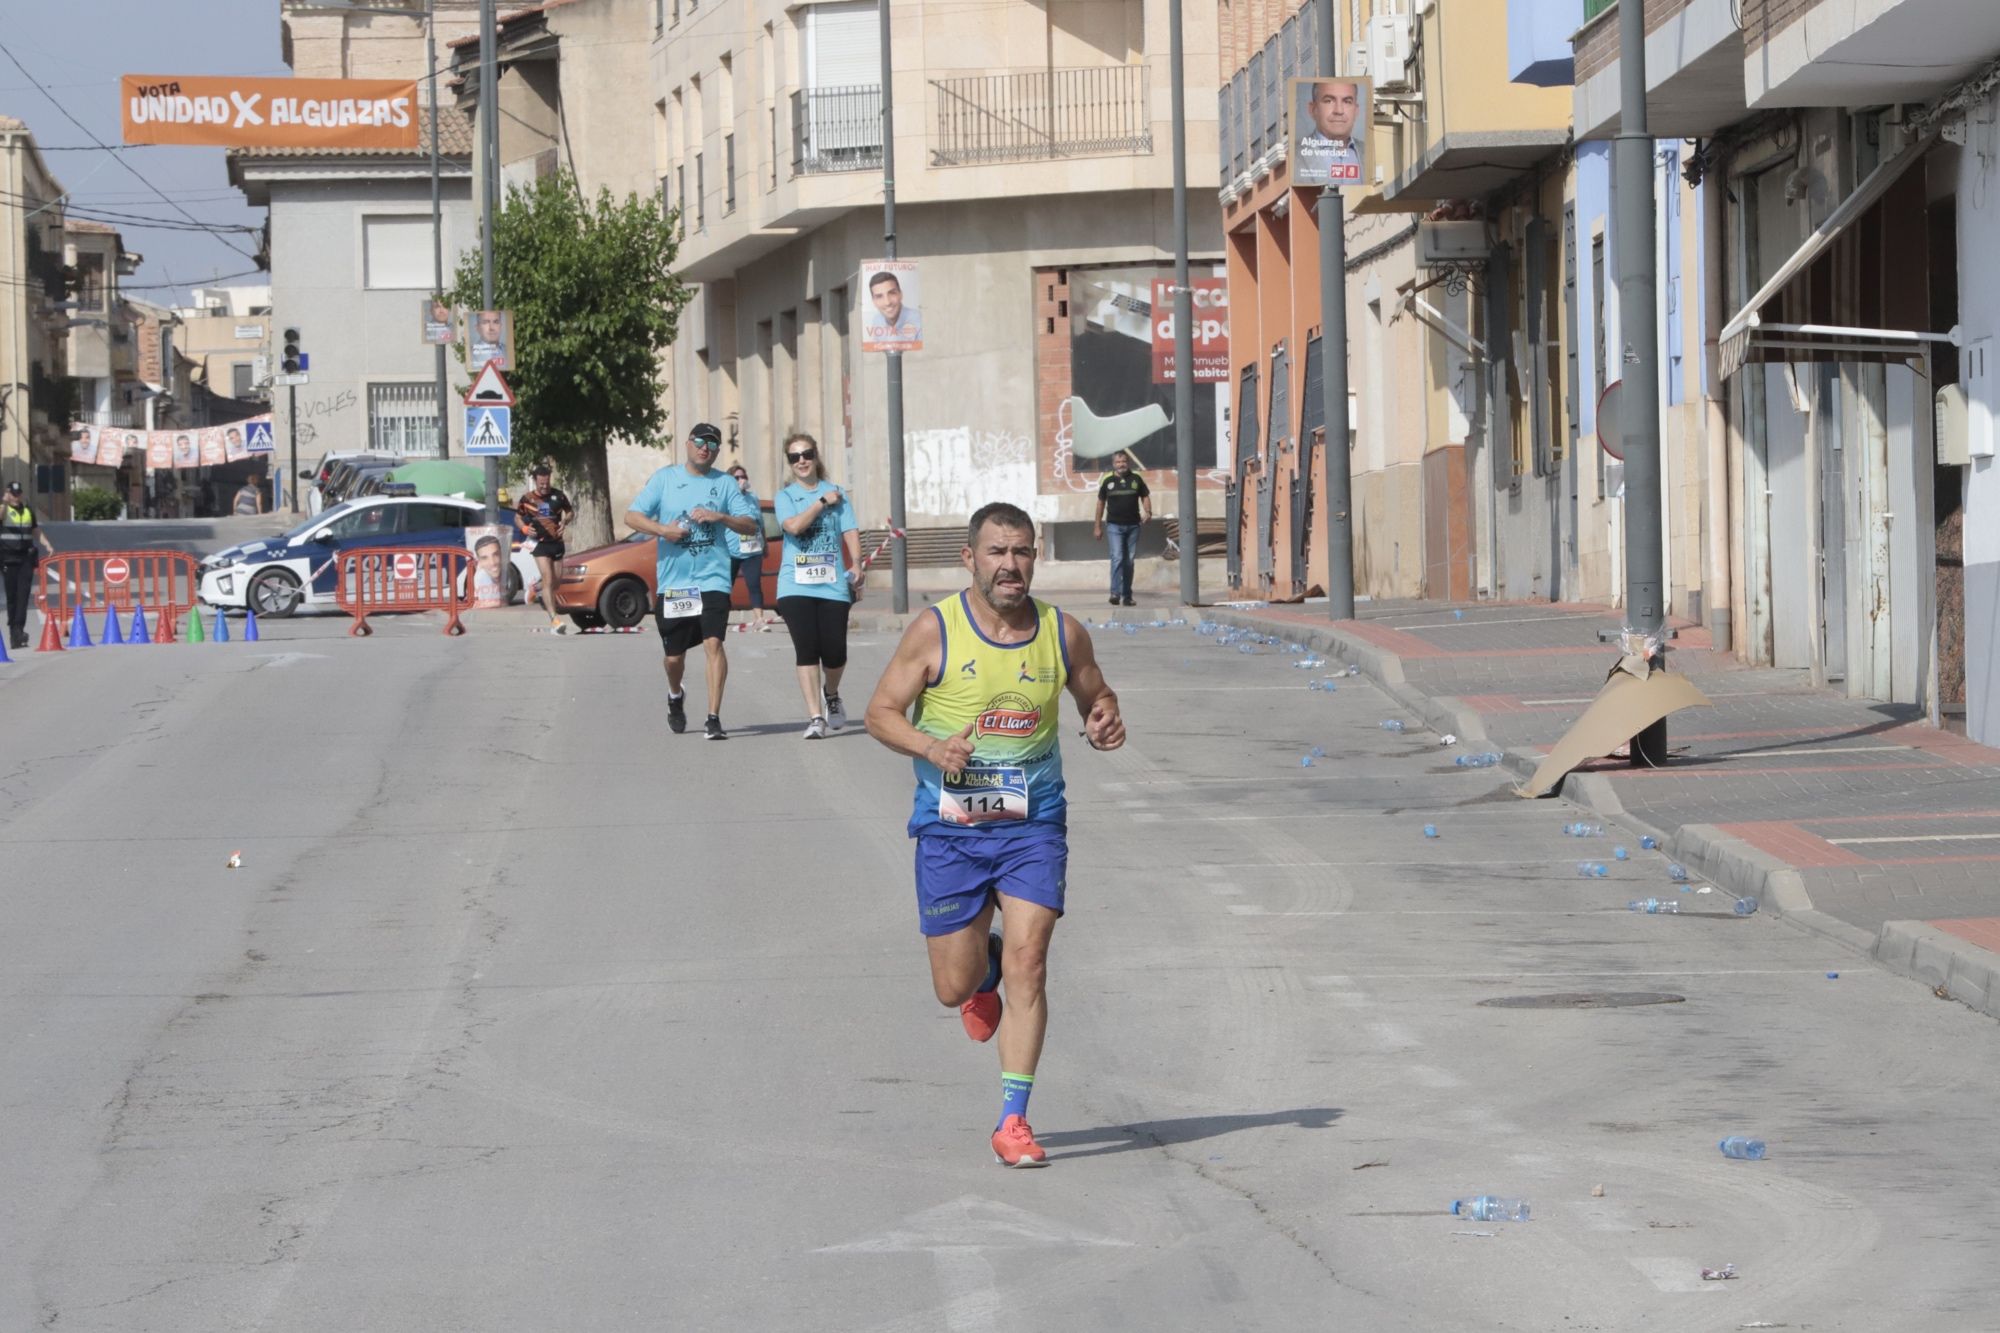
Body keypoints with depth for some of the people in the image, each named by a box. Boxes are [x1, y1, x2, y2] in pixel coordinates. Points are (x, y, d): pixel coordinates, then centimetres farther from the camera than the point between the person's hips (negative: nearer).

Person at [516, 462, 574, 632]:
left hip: (557, 542, 3)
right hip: (540, 543, -3)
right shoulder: (527, 498, -2)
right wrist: (524, 528, -9)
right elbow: (518, 517, 11)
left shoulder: (558, 496, 2)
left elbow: (570, 511, 15)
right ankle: (554, 619, -23)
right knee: (548, 581, -15)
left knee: (556, 583, 11)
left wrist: (565, 521, -6)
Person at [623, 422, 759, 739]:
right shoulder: (664, 478, 7)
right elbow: (632, 516, 2)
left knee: (713, 642, -18)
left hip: (712, 579, -1)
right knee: (674, 655, 8)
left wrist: (720, 517, -14)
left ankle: (713, 718, -17)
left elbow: (750, 525, 3)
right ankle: (675, 697, 41)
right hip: (672, 581, 1)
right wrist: (662, 529, -14)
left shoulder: (725, 484, 7)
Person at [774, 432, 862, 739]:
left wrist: (856, 564, -9)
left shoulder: (836, 493, 10)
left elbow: (850, 532, 4)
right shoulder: (785, 497, 7)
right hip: (796, 585, -1)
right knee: (806, 650, -9)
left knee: (834, 652, -3)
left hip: (832, 584, 1)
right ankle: (815, 717, -7)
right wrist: (822, 502, -5)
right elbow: (794, 525, -12)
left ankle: (831, 694, 29)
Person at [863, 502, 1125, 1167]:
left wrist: (1105, 722, -7)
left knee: (1027, 965, -12)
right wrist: (932, 748, -21)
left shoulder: (1064, 633, 1)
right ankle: (985, 968, 43)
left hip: (1033, 825, 1)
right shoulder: (935, 631, -7)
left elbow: (1096, 697, 17)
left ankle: (1013, 1120, -4)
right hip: (949, 828, -1)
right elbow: (880, 712, -2)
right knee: (954, 986, 4)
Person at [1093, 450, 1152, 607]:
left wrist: (1148, 512, -10)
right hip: (1115, 525, -2)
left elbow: (1145, 497, 10)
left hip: (1133, 525, 2)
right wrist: (1098, 526, 8)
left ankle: (1127, 594, 14)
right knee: (1117, 558, -14)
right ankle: (1115, 593, -18)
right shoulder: (1108, 481, 2)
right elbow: (1101, 502, 9)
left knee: (1129, 560, 7)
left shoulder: (1136, 479, 4)